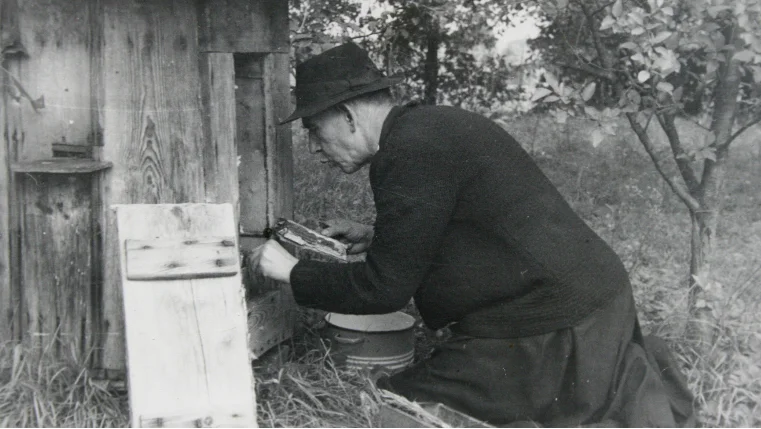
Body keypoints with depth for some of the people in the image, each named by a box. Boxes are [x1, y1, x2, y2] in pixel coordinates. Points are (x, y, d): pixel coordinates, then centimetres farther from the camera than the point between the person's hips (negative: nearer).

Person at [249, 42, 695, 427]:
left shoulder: (410, 152, -19)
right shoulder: (433, 124, 12)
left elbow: (386, 287, -15)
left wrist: (294, 272, -2)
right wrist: (376, 238, 19)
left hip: (552, 333, -10)